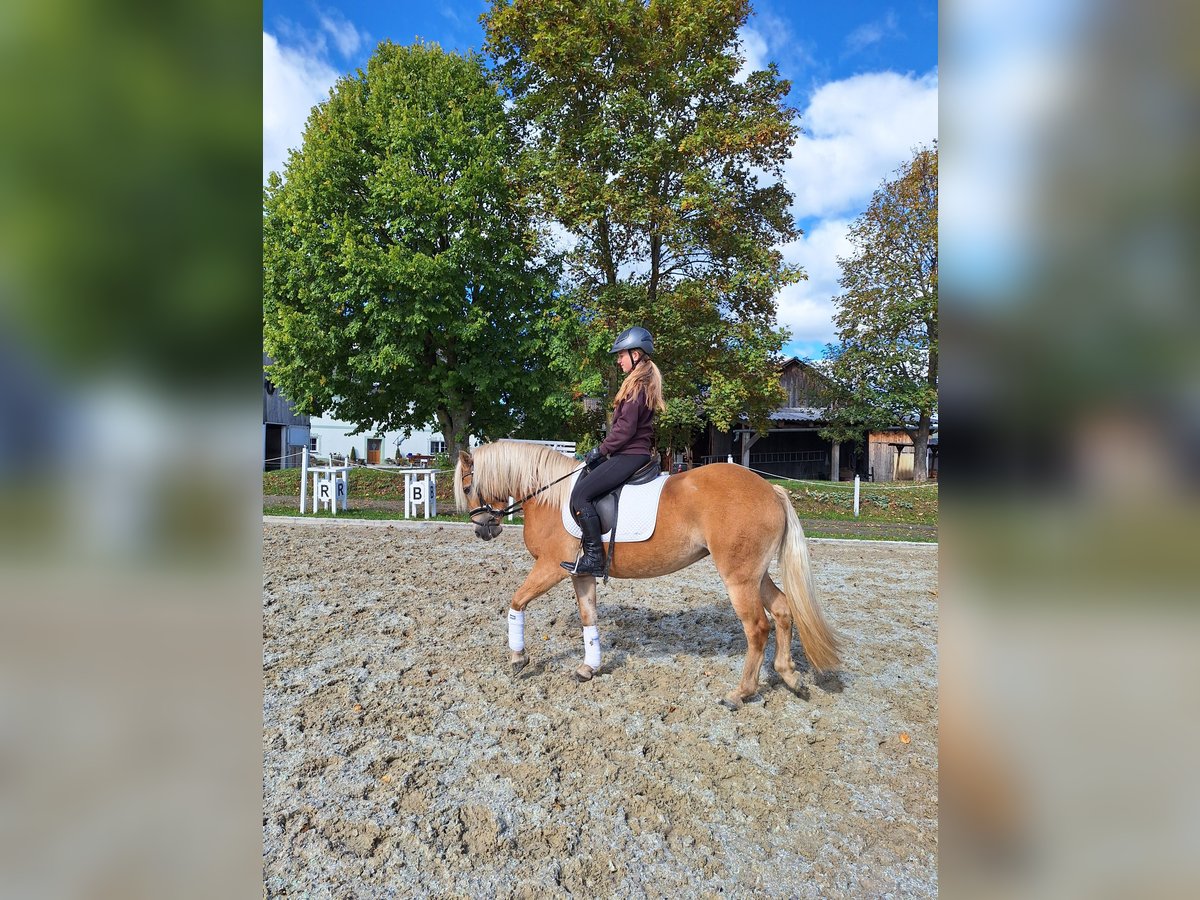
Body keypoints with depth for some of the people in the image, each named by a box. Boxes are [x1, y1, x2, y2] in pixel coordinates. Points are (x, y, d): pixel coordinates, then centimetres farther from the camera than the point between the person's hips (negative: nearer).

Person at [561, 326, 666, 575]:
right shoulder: (644, 382, 18)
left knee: (580, 494, -16)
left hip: (629, 456, -11)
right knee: (586, 475, 17)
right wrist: (603, 451, 16)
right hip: (634, 454, 11)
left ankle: (594, 557, -15)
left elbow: (625, 428, -20)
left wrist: (600, 450, -9)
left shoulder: (637, 386, -14)